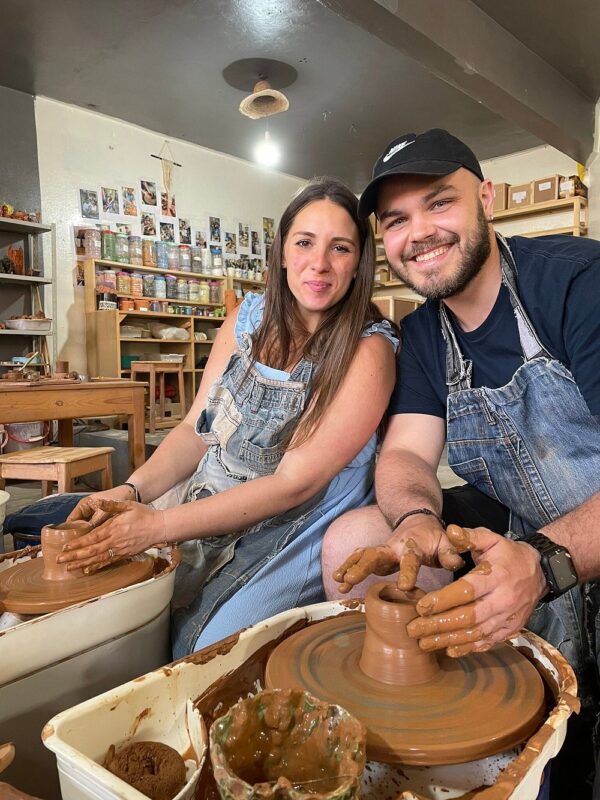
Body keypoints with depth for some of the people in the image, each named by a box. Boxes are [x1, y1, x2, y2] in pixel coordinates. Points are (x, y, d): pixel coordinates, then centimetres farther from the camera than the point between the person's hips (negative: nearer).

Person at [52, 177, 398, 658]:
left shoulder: (367, 350, -17)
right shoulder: (250, 318, 1)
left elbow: (295, 482, -20)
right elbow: (197, 429, 5)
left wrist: (158, 526, -22)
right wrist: (131, 491, -12)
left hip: (290, 539, -5)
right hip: (207, 515, 5)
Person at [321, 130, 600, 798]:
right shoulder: (423, 331, 3)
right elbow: (407, 453, -5)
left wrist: (544, 564, -41)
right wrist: (418, 520, -27)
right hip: (522, 538, 6)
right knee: (350, 541, -8)